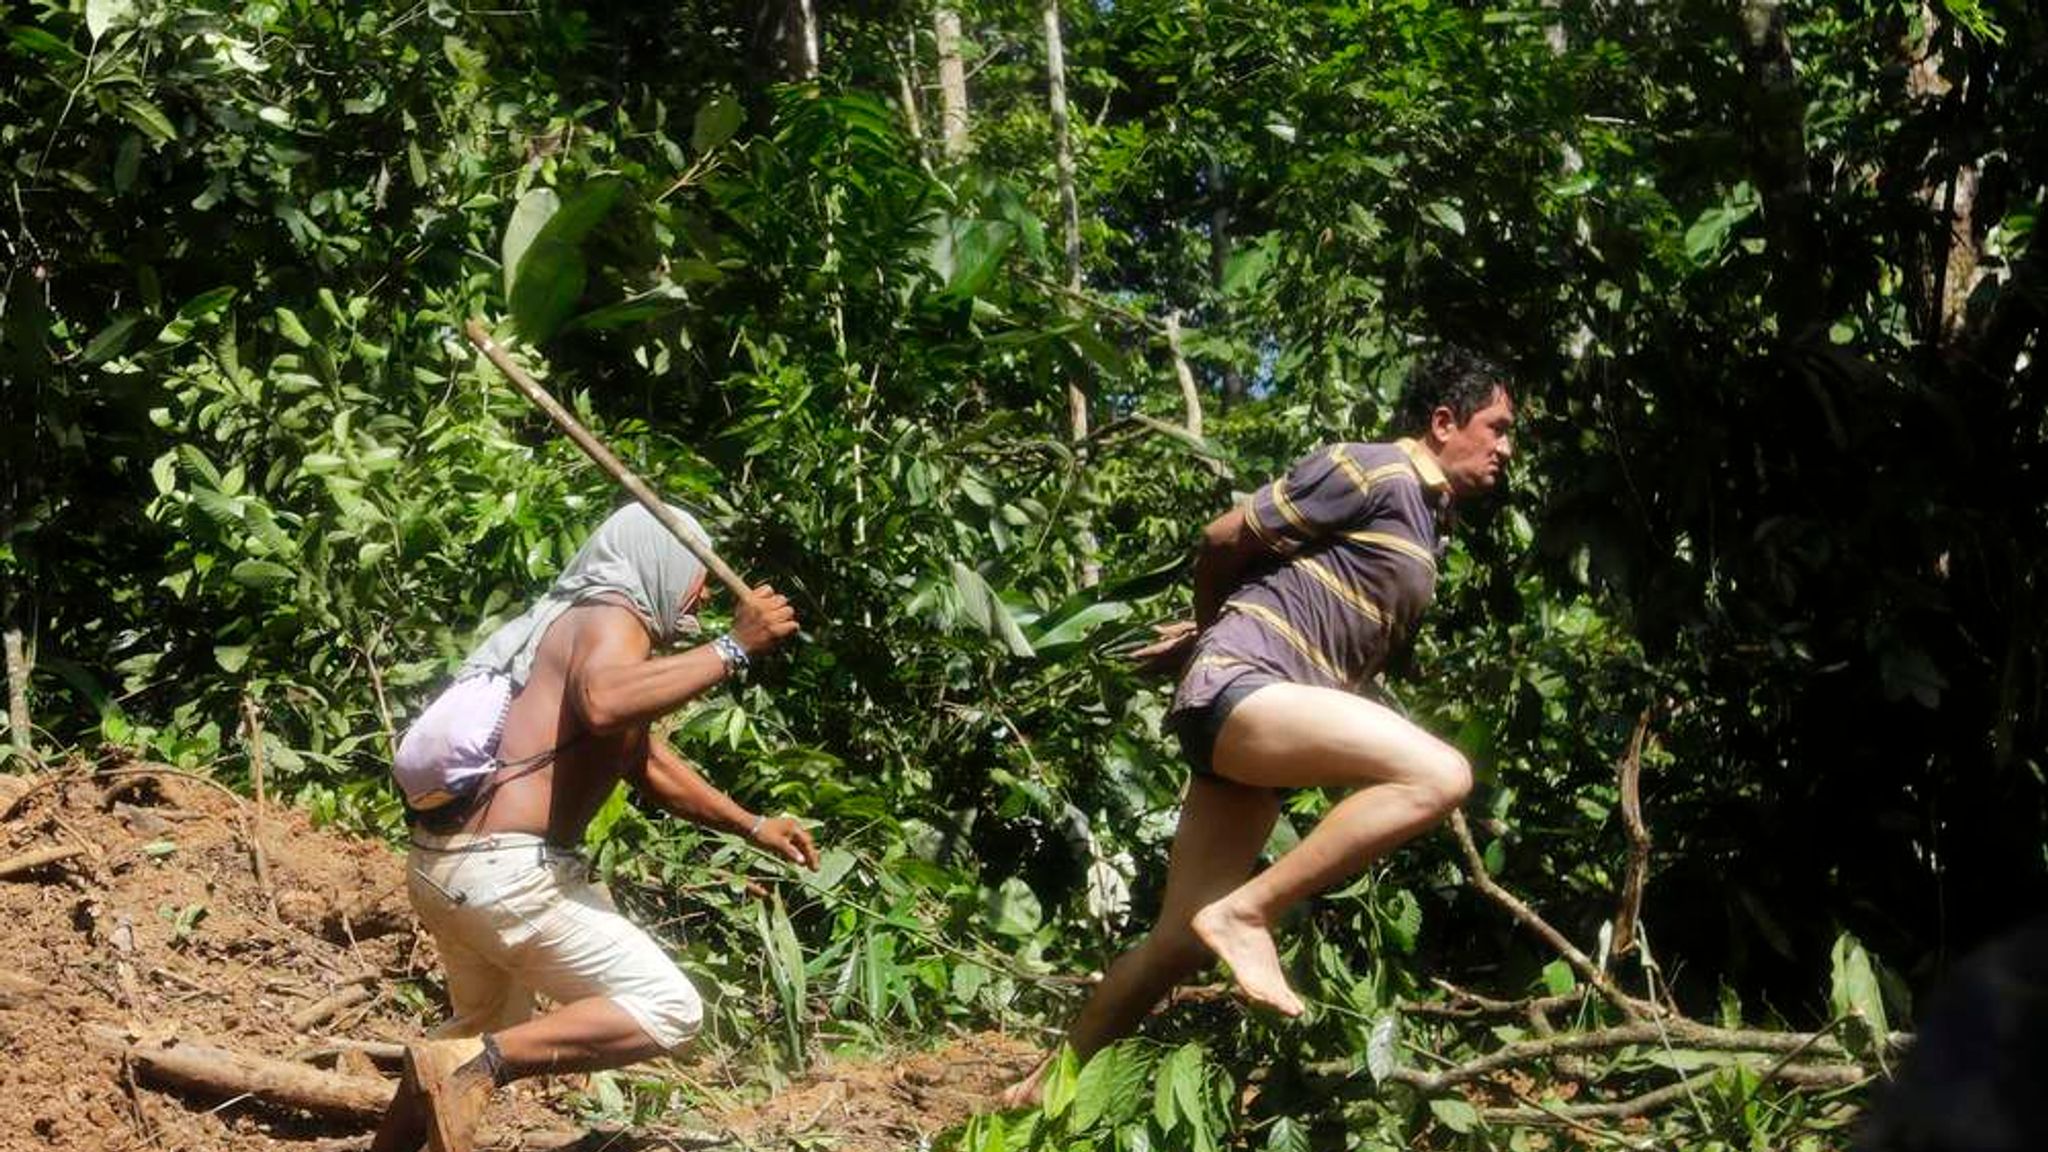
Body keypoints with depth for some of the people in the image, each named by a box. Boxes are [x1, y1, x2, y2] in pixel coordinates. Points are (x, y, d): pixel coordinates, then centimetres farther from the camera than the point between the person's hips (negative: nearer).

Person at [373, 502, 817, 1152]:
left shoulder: (585, 624, 24)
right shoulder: (614, 617, -6)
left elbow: (649, 765, 35)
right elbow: (604, 704, -32)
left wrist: (752, 827, 34)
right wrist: (733, 649, -26)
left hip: (440, 862, 10)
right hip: (505, 868, -10)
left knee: (490, 1026, 31)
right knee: (668, 1010, -8)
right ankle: (470, 1066, -17)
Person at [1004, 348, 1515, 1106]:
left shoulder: (1425, 524, 22)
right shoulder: (1373, 473, -6)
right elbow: (1224, 538, -3)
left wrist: (1202, 640, 29)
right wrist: (1209, 624, 15)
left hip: (1269, 722, 9)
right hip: (1241, 687, -9)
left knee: (1182, 942, 8)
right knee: (1439, 775, -27)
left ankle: (1055, 1081, 20)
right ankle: (1246, 912, -21)